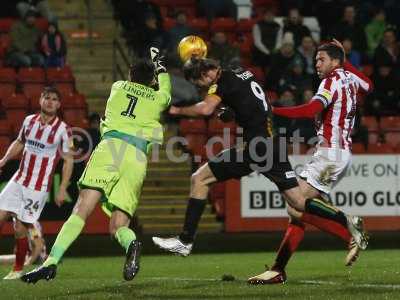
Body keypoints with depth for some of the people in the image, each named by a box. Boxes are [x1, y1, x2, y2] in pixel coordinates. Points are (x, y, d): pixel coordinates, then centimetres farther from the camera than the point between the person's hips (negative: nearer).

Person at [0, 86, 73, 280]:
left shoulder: (62, 129, -8)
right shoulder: (29, 121, 6)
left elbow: (68, 160, -3)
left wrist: (62, 189, -7)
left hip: (39, 187, -5)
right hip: (18, 180, 5)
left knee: (20, 228, -5)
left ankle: (18, 269, 13)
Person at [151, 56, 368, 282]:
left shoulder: (223, 81, -8)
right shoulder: (242, 73, 19)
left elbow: (206, 109, -23)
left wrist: (178, 110, -8)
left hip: (257, 146, -9)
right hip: (274, 143, 9)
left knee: (200, 179, 0)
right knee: (297, 202, 10)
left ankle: (186, 241, -1)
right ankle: (346, 221, -1)